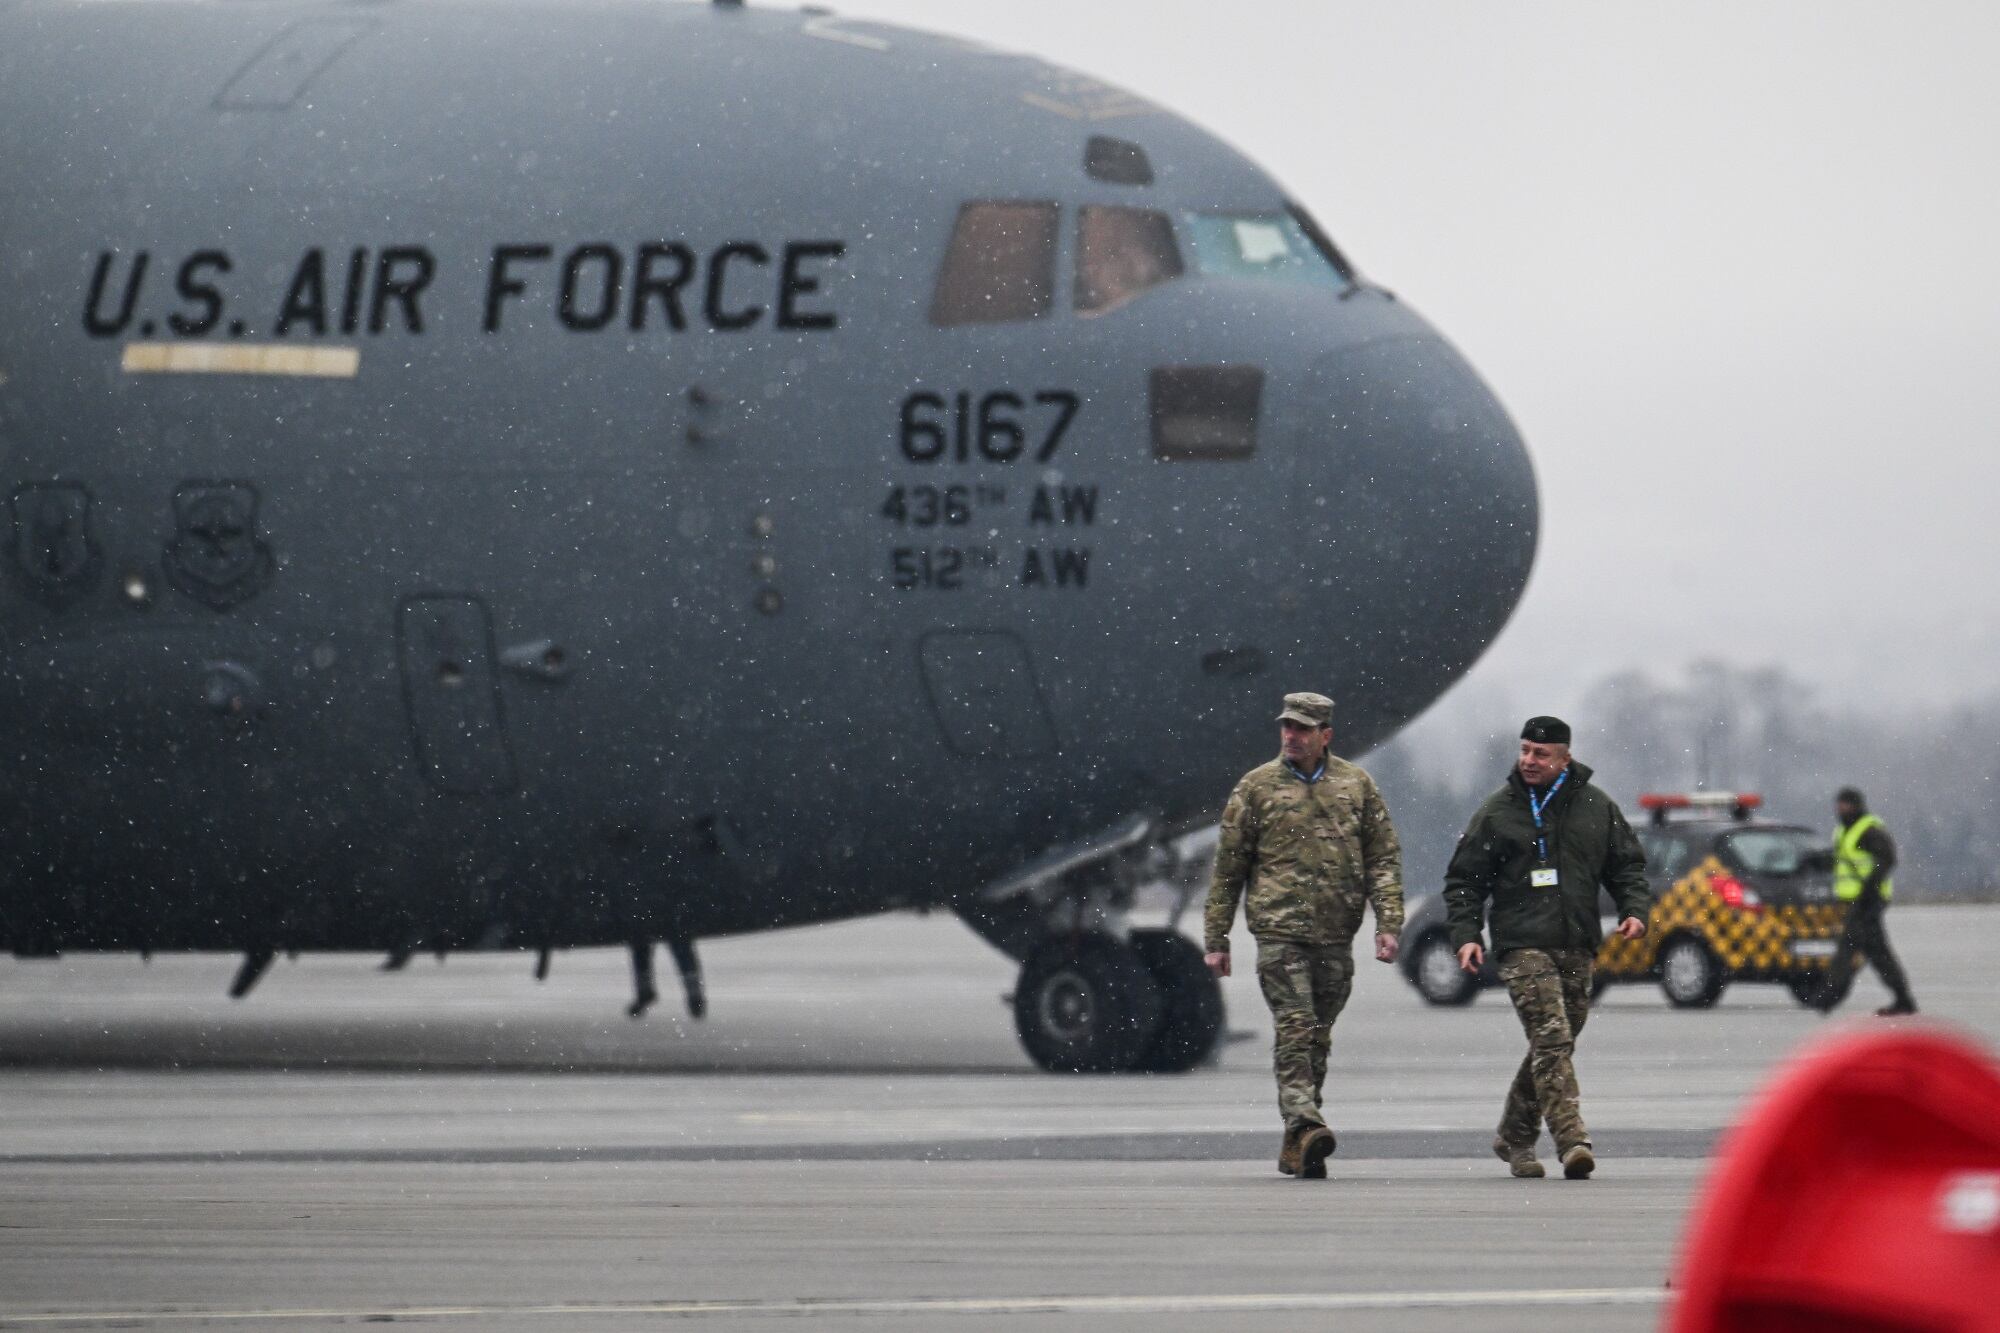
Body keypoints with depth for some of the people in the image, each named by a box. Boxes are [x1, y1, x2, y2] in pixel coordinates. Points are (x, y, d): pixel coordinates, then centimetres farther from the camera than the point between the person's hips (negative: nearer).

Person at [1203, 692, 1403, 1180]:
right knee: (1294, 1030, -17)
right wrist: (1216, 938, 5)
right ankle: (1304, 1125, -28)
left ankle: (1296, 1147, 15)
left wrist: (1388, 924, -3)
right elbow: (1228, 865, 7)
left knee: (1318, 1039, 8)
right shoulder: (1256, 787, 5)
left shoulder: (1356, 786, 9)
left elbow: (1383, 859, 9)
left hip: (1336, 936, 3)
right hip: (1279, 928, -3)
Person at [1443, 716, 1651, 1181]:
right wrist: (1465, 933, -5)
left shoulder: (1596, 807, 10)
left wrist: (1635, 909, 0)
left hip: (1577, 949, 4)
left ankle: (1514, 1137, 26)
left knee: (1554, 1047, 10)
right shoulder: (1498, 810, 3)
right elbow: (1464, 879, 6)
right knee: (1551, 1040, -17)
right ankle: (1571, 1141, -24)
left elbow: (1626, 865, 17)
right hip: (1523, 945, -4)